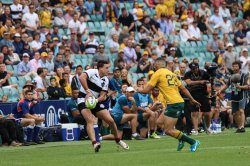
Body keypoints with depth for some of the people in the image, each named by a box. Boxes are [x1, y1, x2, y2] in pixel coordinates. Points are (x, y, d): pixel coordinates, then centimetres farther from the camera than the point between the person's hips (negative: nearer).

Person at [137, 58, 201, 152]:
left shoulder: (157, 73, -4)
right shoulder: (171, 74, 17)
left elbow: (146, 90, -4)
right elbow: (183, 88, 19)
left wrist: (139, 90, 17)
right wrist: (192, 100, 27)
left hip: (174, 104, -9)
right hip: (179, 101, 9)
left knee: (169, 130, -6)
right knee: (160, 122, 18)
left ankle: (193, 142, -8)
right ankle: (181, 140, 15)